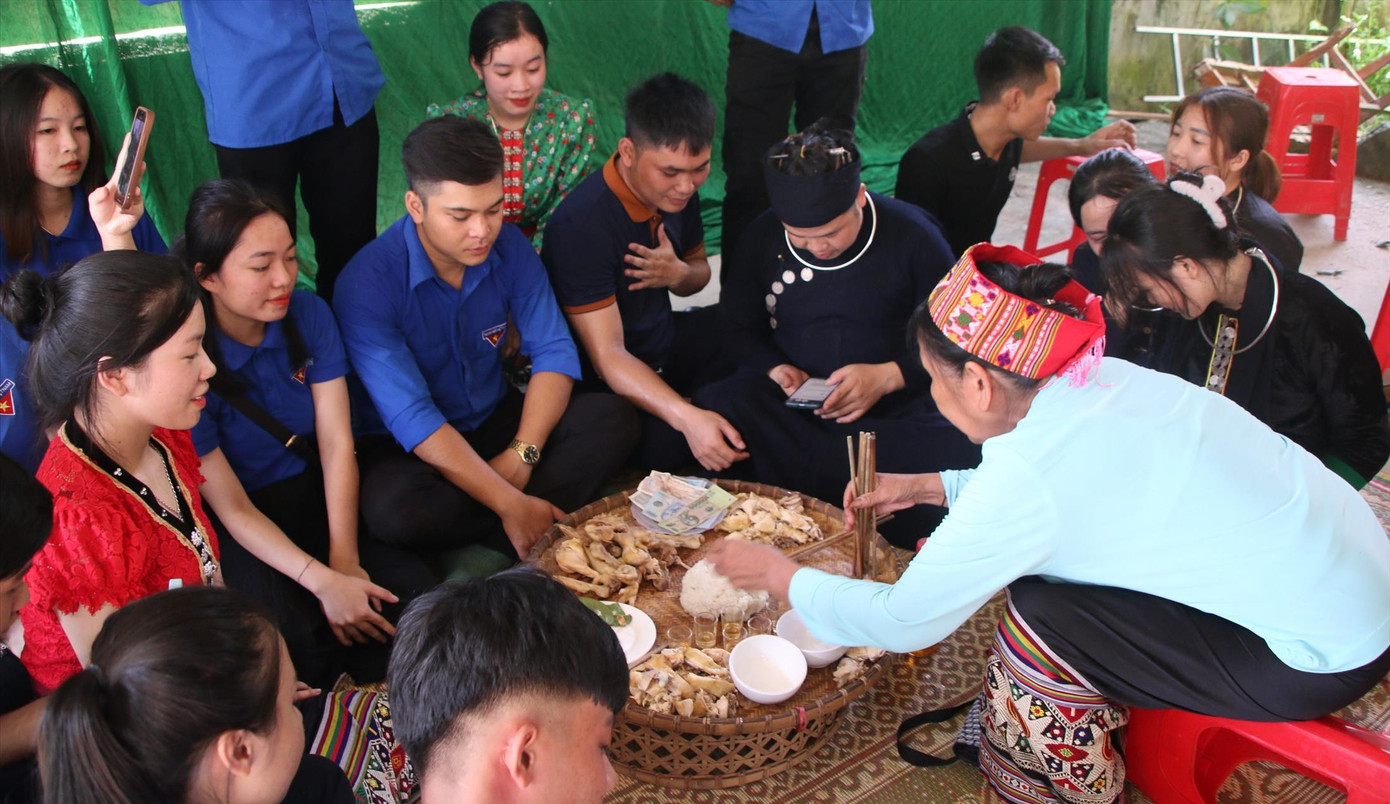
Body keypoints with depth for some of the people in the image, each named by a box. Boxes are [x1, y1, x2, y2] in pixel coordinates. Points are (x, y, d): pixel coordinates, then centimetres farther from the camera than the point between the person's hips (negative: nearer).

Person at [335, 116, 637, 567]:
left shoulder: (508, 246, -8)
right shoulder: (368, 284, -24)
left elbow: (554, 352, -8)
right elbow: (412, 420, -28)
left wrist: (520, 458, -22)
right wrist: (512, 504, -32)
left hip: (496, 419, 5)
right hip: (408, 447, -4)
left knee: (612, 420, -19)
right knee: (393, 509, -38)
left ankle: (488, 542, -23)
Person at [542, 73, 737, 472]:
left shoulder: (677, 191, -5)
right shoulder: (581, 225, -29)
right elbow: (607, 357, -31)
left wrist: (679, 274, -12)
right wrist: (687, 418, -45)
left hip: (667, 341, 7)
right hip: (605, 383, -7)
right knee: (668, 444, -31)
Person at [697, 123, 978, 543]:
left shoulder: (913, 235, -5)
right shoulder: (762, 237, 1)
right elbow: (738, 327, 13)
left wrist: (888, 376, -15)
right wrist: (774, 368, -7)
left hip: (894, 409, -1)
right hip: (789, 405, 2)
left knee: (965, 450, -35)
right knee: (713, 409, -32)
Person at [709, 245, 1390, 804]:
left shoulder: (1027, 471, -26)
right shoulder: (1105, 380, -4)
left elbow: (901, 623, -15)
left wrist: (781, 576, -1)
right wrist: (929, 488, 13)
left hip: (1323, 658, -8)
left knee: (1041, 617, -10)